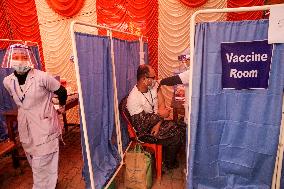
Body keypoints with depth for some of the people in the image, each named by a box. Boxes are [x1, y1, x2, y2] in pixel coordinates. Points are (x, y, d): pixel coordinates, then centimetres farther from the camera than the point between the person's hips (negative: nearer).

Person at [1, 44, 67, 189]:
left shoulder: (42, 77, -18)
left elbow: (61, 91, -5)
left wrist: (62, 105, 10)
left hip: (44, 126, -6)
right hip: (25, 128, 6)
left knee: (42, 165, 0)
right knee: (35, 163, 21)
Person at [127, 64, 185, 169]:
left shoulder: (153, 86, -7)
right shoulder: (133, 99, -28)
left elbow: (162, 105, -6)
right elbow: (142, 122, -26)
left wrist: (158, 124, -17)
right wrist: (159, 114, -22)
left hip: (157, 123, 7)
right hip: (145, 132, -7)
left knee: (180, 130, -1)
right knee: (175, 139, -14)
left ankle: (171, 157, 22)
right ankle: (169, 163, 15)